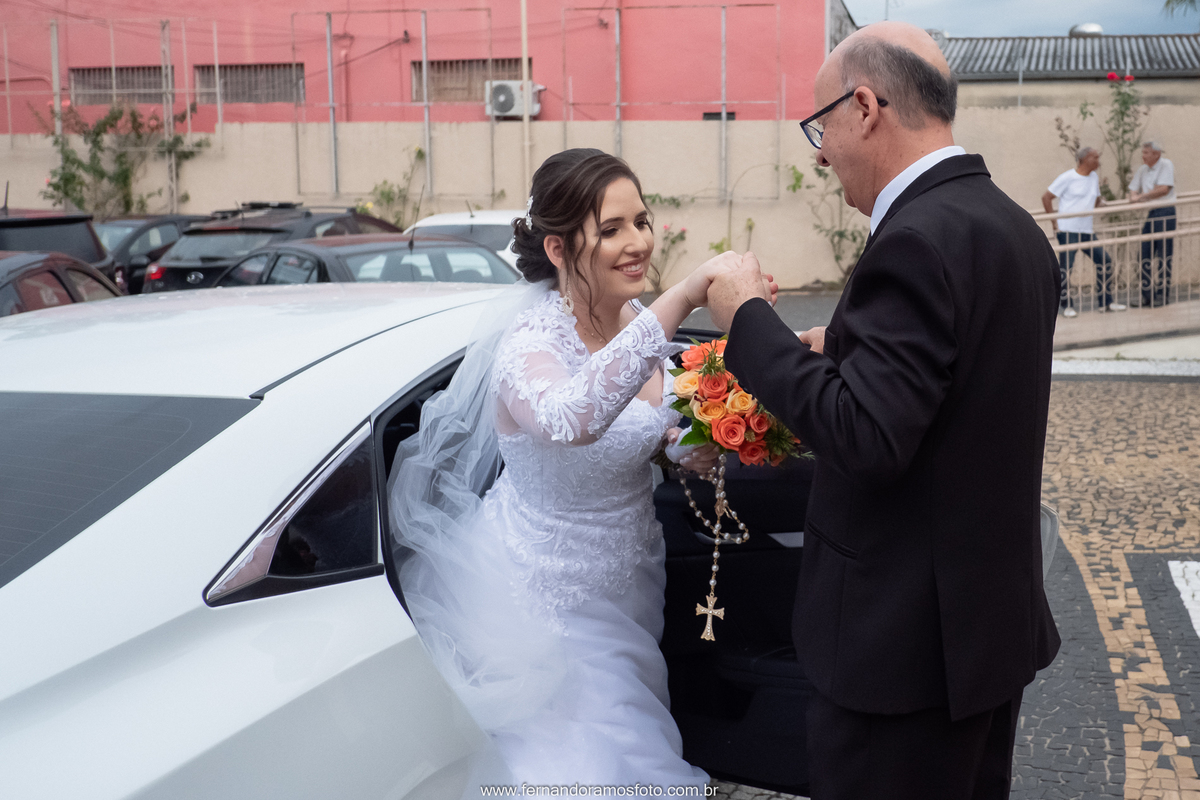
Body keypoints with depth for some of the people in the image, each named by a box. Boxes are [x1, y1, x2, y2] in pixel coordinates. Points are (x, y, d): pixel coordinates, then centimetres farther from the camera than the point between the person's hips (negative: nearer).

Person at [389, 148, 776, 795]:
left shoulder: (638, 322, -7)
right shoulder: (530, 342, -29)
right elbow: (570, 418, -53)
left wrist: (680, 446, -11)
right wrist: (685, 295, -58)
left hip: (629, 579, 7)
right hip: (548, 599, -7)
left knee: (634, 737, 24)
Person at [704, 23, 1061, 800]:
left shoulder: (918, 240, -22)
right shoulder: (1014, 225, 8)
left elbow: (865, 438, -27)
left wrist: (749, 319, -16)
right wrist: (848, 355, 8)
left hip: (907, 641, -9)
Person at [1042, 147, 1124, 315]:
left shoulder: (1094, 177, 13)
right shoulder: (1068, 178, -7)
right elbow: (1046, 198, -7)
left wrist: (1099, 203, 3)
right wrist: (1054, 222, -10)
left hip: (1086, 231, 7)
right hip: (1067, 230, -7)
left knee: (1104, 260, 2)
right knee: (1065, 266, -8)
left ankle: (1105, 302, 11)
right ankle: (1066, 305, 6)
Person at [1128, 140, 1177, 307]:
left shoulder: (1166, 165, -7)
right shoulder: (1142, 170, 13)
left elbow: (1164, 189, -18)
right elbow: (1133, 190, 13)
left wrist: (1142, 196, -11)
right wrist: (1134, 196, -10)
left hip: (1165, 213, -7)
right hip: (1149, 213, 7)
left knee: (1164, 256, -4)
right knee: (1145, 255, 4)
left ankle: (1163, 295, 2)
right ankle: (1147, 295, 10)